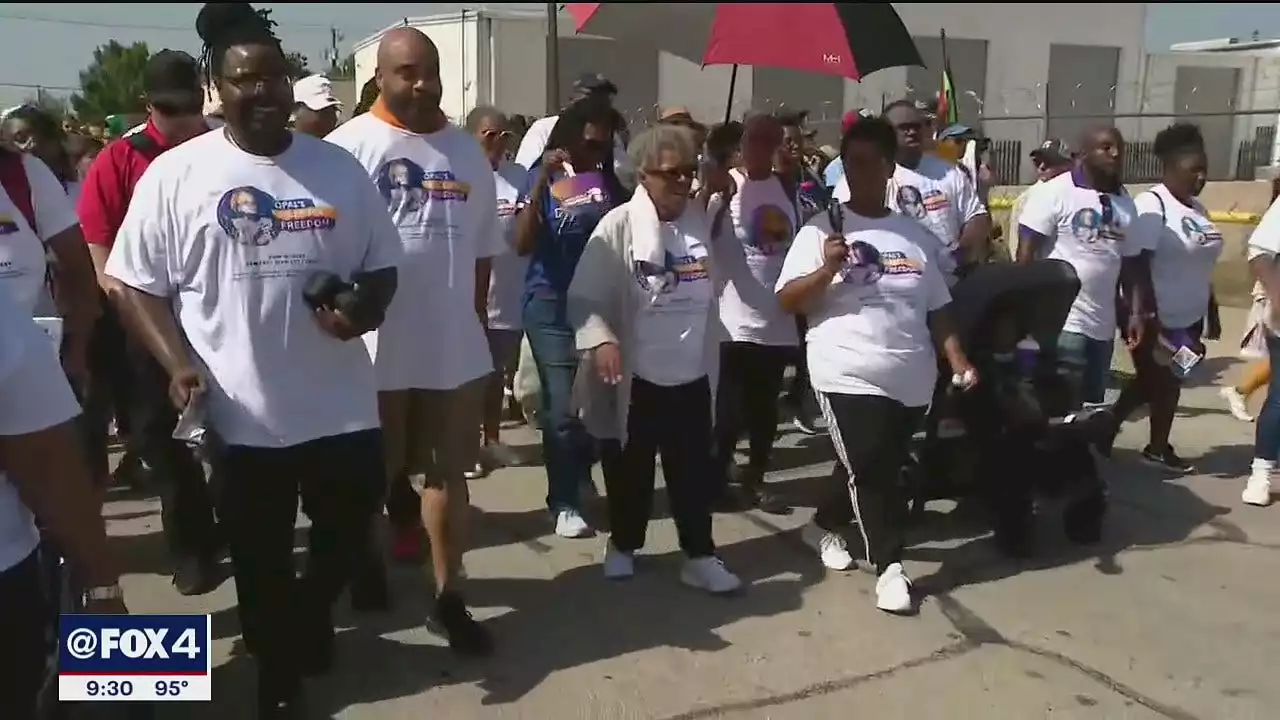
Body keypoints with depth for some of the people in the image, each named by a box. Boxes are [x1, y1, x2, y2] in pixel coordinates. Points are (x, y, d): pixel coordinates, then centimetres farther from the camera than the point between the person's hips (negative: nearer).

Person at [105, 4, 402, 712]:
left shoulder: (339, 168, 4)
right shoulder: (176, 174, -4)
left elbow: (382, 265, 9)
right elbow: (138, 284, -1)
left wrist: (365, 306, -13)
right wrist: (179, 363, -16)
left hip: (341, 401, 2)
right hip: (241, 410, -2)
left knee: (348, 527, 15)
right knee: (260, 558, 14)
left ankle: (310, 613, 48)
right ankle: (279, 675, 39)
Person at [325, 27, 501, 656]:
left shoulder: (467, 151, 9)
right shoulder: (348, 147, -6)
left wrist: (476, 317, 14)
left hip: (456, 348, 4)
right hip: (373, 348, -4)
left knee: (448, 474, 13)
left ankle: (449, 595, 26)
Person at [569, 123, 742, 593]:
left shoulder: (704, 221, 3)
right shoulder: (619, 225, -10)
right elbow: (584, 297, -12)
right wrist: (601, 340, -31)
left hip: (692, 376, 3)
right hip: (635, 377, -3)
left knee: (695, 470, 9)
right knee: (630, 470, 14)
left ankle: (700, 557, 22)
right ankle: (623, 546, 34)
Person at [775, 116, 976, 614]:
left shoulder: (914, 235, 12)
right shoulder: (821, 230, -2)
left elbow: (937, 308, 15)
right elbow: (787, 301, -7)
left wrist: (957, 360, 6)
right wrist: (826, 270, -22)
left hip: (911, 378, 5)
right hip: (849, 375, -5)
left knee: (880, 468, 16)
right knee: (870, 470, -9)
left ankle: (825, 526, 39)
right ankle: (889, 566, 5)